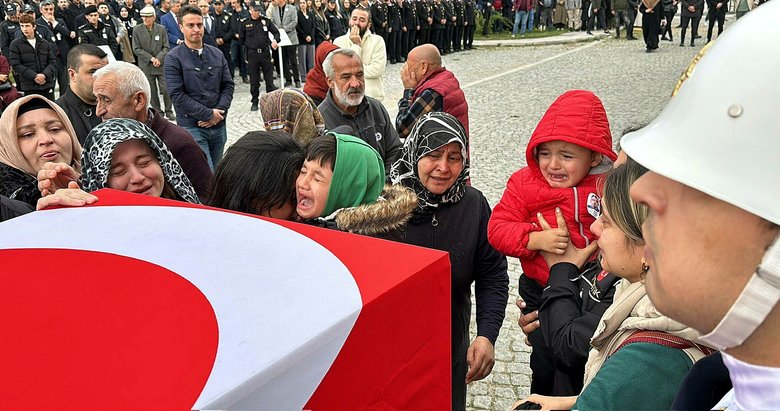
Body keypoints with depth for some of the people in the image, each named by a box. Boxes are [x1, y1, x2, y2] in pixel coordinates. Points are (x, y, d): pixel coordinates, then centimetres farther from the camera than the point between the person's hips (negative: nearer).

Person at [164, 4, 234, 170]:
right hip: (192, 127, -5)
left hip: (219, 125, 5)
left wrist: (220, 112, -9)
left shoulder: (217, 54, 10)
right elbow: (177, 95, -12)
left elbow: (228, 85, 8)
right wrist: (208, 114, -15)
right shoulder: (174, 58, -5)